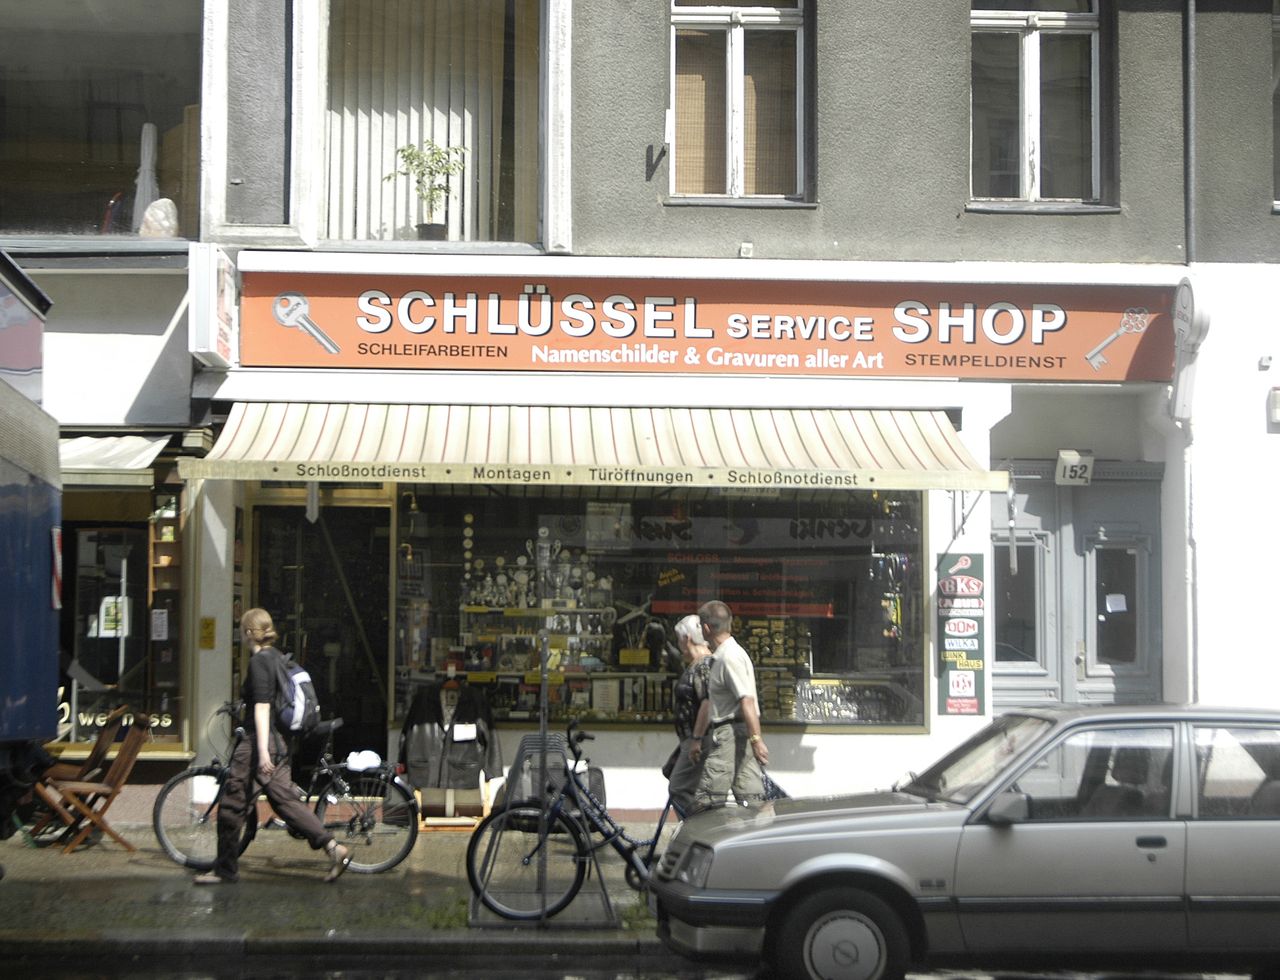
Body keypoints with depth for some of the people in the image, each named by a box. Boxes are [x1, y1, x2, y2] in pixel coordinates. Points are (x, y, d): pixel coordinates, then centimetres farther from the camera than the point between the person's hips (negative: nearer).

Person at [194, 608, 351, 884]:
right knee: (285, 799, 10)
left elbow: (262, 707, -21)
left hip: (258, 740, -9)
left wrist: (262, 751, -25)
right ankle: (332, 847, 0)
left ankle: (225, 870, 11)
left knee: (232, 805, 2)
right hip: (280, 742, 9)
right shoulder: (279, 658, 13)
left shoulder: (259, 661, -14)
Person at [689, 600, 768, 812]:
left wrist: (756, 739, -27)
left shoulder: (731, 656, -13)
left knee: (706, 802, -10)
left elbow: (747, 701, -21)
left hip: (731, 733, -10)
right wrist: (698, 739, 30)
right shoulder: (720, 657, 21)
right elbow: (710, 702, 27)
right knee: (751, 800, 4)